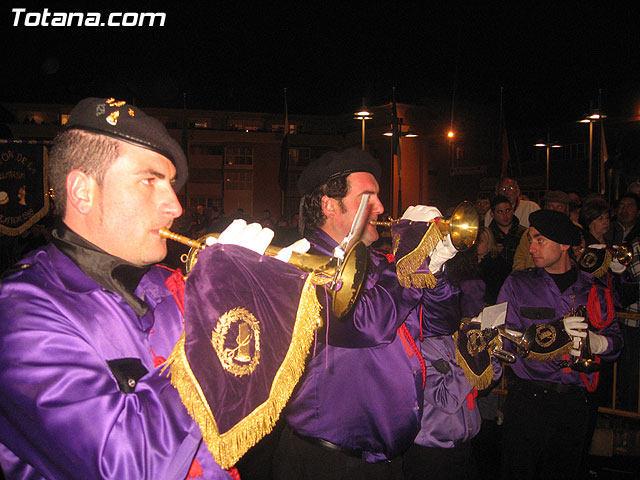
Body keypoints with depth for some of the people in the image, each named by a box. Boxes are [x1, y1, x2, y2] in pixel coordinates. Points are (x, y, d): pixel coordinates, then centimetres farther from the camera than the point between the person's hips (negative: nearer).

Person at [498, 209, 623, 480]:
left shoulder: (593, 289, 6)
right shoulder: (517, 284, 0)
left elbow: (615, 338, 7)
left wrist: (596, 342, -16)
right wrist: (548, 333, -21)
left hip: (576, 405, 2)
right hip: (528, 401, -2)